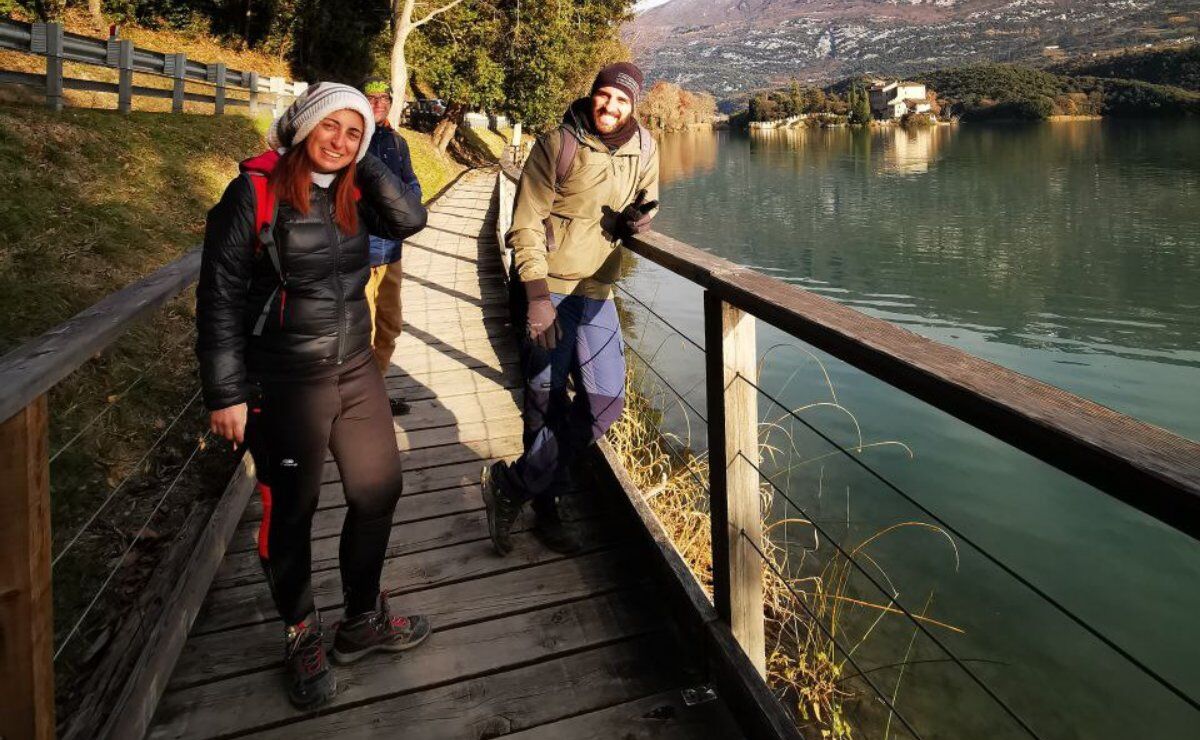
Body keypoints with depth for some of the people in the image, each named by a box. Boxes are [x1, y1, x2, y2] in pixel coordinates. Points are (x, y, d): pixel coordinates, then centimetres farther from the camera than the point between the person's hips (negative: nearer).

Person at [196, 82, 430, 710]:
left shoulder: (351, 193, 6)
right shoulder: (255, 193, -12)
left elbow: (410, 219, -9)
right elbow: (219, 298, -12)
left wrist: (362, 163, -7)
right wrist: (226, 393, -14)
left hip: (355, 370, 6)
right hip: (284, 384, -6)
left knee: (379, 491, 13)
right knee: (291, 513, 8)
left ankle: (363, 620, 34)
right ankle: (304, 638, 32)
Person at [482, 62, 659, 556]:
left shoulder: (643, 150, 7)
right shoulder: (558, 144, -7)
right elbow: (526, 224, -10)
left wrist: (637, 219, -10)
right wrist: (536, 296, -19)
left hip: (597, 290, 5)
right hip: (549, 286, -5)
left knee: (606, 399, 1)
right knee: (547, 399, 0)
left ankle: (514, 486, 14)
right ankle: (545, 508, 19)